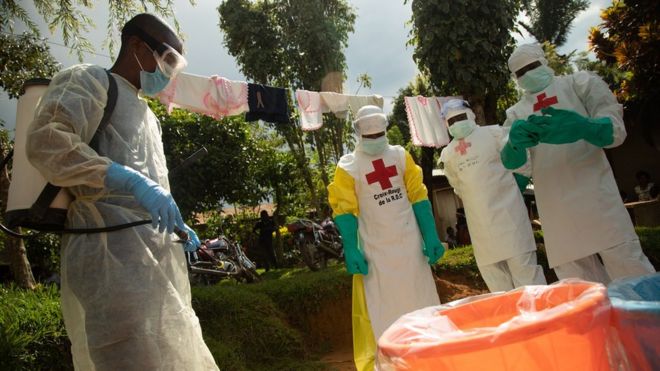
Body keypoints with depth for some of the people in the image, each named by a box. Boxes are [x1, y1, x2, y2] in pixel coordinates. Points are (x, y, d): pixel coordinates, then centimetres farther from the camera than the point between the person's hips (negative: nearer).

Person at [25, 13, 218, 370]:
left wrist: (176, 225, 18)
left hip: (153, 252, 9)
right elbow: (44, 141, -15)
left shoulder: (144, 113, 28)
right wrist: (132, 180, -24)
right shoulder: (90, 79, 4)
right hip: (112, 247, -9)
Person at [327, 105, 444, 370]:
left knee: (421, 301, 14)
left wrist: (431, 237, 1)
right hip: (374, 249, -3)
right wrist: (351, 251, -12)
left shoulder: (400, 155, 3)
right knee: (379, 309, 2)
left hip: (409, 242, 3)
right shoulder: (348, 166, -6)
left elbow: (418, 197, 5)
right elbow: (344, 211, -7)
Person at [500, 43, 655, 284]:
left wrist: (582, 127, -28)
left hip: (597, 200, -2)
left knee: (635, 280, 0)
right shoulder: (516, 113, 12)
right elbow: (510, 161, -4)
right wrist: (515, 142, -29)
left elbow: (616, 129, -5)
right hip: (557, 214, 2)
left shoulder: (581, 83, 8)